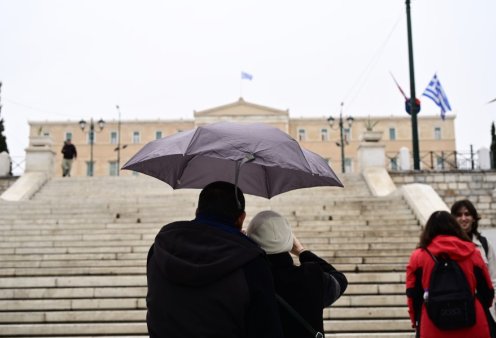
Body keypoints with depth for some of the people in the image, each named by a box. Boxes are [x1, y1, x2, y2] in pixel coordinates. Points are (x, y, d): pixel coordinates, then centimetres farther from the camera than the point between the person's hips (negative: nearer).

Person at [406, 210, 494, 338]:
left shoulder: (419, 256, 1)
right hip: (472, 327, 1)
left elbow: (413, 295, 1)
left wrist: (417, 320, 15)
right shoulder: (471, 253, 5)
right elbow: (487, 291, 12)